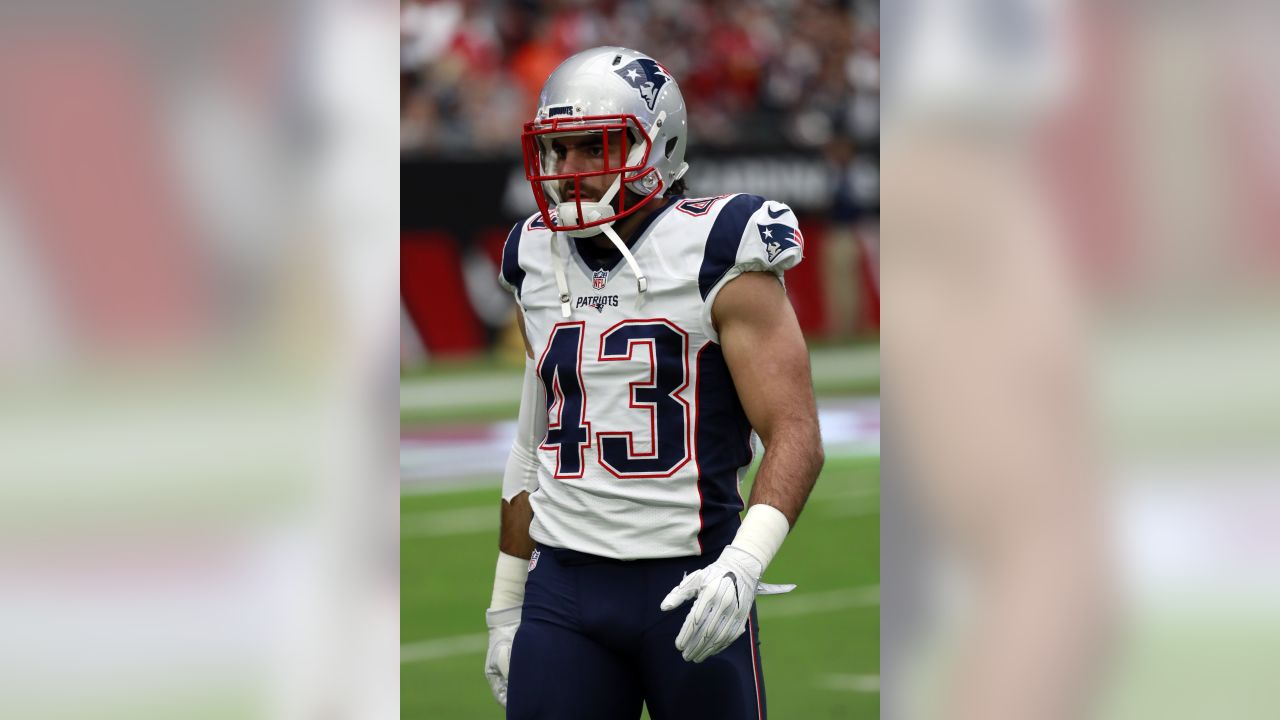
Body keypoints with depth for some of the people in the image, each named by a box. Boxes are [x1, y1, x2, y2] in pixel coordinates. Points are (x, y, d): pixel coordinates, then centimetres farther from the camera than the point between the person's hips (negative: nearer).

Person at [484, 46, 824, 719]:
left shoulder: (715, 256, -6)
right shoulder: (539, 263, 12)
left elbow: (795, 435, -12)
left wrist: (744, 563, -28)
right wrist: (505, 609, 20)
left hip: (690, 585, -4)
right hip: (563, 587, 4)